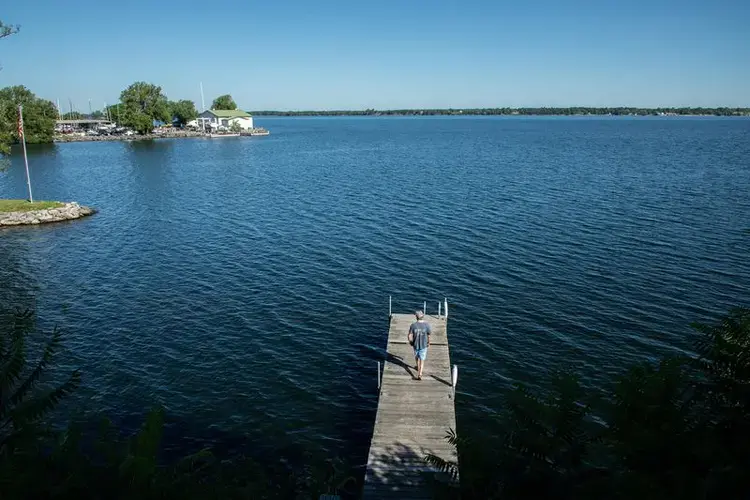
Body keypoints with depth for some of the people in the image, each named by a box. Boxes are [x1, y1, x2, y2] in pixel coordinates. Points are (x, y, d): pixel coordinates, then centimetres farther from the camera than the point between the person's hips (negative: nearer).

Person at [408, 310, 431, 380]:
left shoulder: (413, 325, -20)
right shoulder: (426, 325, -20)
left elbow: (410, 335, -14)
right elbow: (429, 335, -11)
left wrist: (410, 341, 6)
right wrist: (428, 343, 8)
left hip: (415, 344, 1)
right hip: (424, 345, -1)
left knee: (417, 356, 27)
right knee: (422, 359, 10)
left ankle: (418, 368, 49)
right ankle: (420, 374, 0)